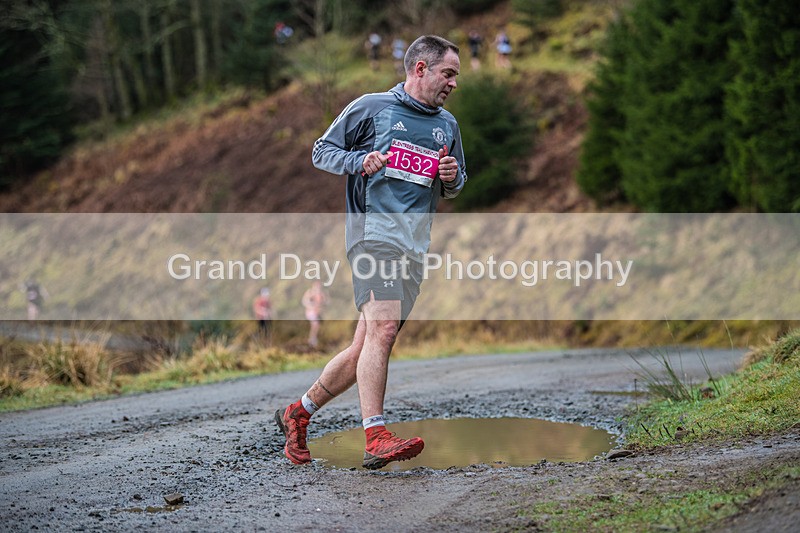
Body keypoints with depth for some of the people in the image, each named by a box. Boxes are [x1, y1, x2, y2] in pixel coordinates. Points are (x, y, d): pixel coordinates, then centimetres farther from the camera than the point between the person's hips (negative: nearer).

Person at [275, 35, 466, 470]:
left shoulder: (447, 125, 22)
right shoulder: (370, 108, 5)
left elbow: (455, 187, 32)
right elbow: (321, 151, 8)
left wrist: (451, 178, 8)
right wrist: (359, 161, -11)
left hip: (415, 247, 6)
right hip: (374, 232, -6)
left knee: (364, 348, 3)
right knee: (382, 327, -24)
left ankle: (298, 413, 20)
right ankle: (376, 439, -30)